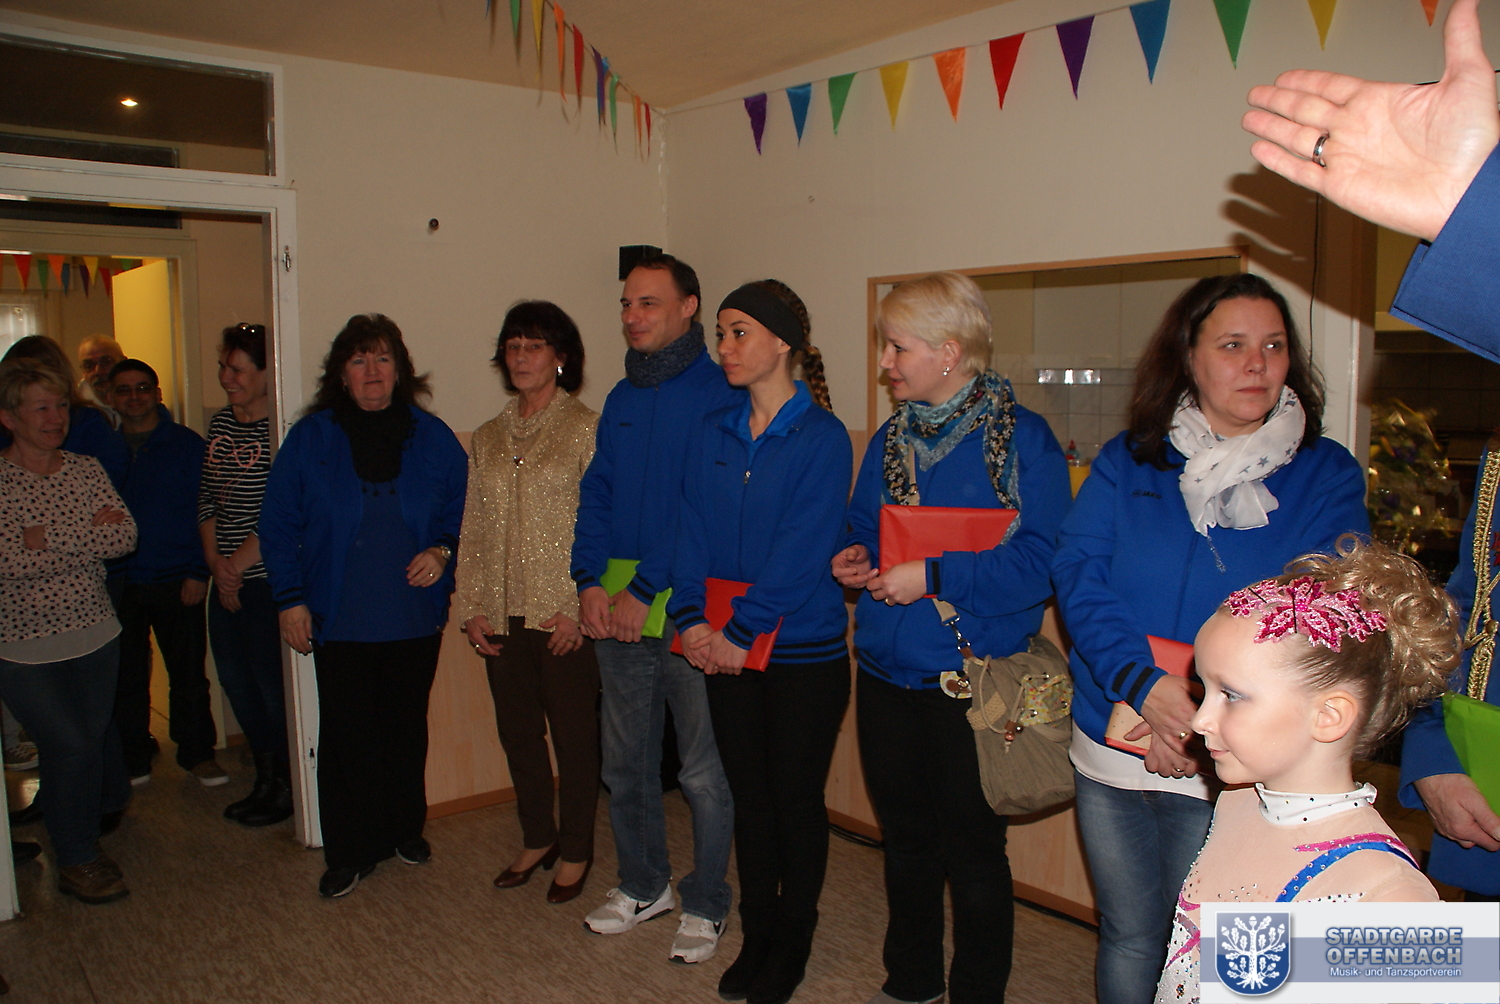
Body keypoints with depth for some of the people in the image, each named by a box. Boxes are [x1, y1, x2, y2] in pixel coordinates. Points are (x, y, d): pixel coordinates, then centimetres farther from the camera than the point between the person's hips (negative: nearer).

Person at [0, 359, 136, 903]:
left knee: (97, 734, 15)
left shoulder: (86, 469, 2)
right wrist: (89, 532, -19)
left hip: (95, 633, 4)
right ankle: (76, 861, 19)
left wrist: (47, 539, -18)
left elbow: (125, 537, -9)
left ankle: (99, 816, 43)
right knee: (68, 745, -1)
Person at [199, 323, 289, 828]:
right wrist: (216, 564, 2)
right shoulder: (220, 423, 11)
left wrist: (239, 563, -11)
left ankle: (288, 787, 16)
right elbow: (207, 501, 12)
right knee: (234, 679, 13)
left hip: (267, 576, -8)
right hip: (226, 577, 8)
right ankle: (266, 779, 29)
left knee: (270, 680, -1)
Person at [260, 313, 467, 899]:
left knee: (407, 728, 14)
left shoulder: (432, 438, 2)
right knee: (346, 736, 3)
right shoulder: (310, 438, 0)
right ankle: (349, 854, 18)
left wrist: (443, 551, -10)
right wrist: (290, 598, -3)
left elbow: (461, 510, 10)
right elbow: (279, 524, 2)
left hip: (415, 616, 2)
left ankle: (405, 830, 33)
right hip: (340, 621, -1)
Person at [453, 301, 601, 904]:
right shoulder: (488, 437, 11)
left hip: (563, 616, -5)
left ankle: (575, 851, 24)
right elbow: (473, 529, 12)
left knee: (574, 736, 6)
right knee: (517, 731, 15)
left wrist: (579, 607, -15)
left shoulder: (586, 429, -6)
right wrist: (471, 607, 5)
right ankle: (537, 839, 34)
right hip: (503, 617, 5)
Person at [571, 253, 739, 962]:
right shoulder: (621, 399, 13)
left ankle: (706, 904, 24)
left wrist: (645, 591, -17)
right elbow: (596, 494, 12)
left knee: (704, 773, 5)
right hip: (617, 612, 7)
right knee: (624, 764, 17)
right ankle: (643, 885, 36)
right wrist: (590, 582, -1)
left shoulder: (721, 395, -9)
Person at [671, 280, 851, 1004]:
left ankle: (791, 945, 27)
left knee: (796, 798, 8)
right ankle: (756, 937, 31)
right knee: (749, 795, 15)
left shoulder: (822, 437, -10)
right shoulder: (714, 433, 8)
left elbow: (802, 551, -16)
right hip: (725, 650, 5)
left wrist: (740, 630, -19)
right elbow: (693, 531, 5)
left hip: (803, 651, -5)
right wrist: (691, 618, -8)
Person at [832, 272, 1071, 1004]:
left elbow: (1042, 561, -19)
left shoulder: (1022, 439, -11)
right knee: (905, 838, 20)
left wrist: (934, 577, -23)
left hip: (972, 678, -6)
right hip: (887, 671, 6)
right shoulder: (890, 439, 10)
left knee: (972, 849, 7)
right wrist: (853, 559, -4)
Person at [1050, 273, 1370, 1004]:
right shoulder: (1127, 463, 2)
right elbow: (1077, 570, -9)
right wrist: (1144, 684, -24)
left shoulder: (1327, 476, -1)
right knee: (1127, 941, 17)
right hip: (1111, 751, 2)